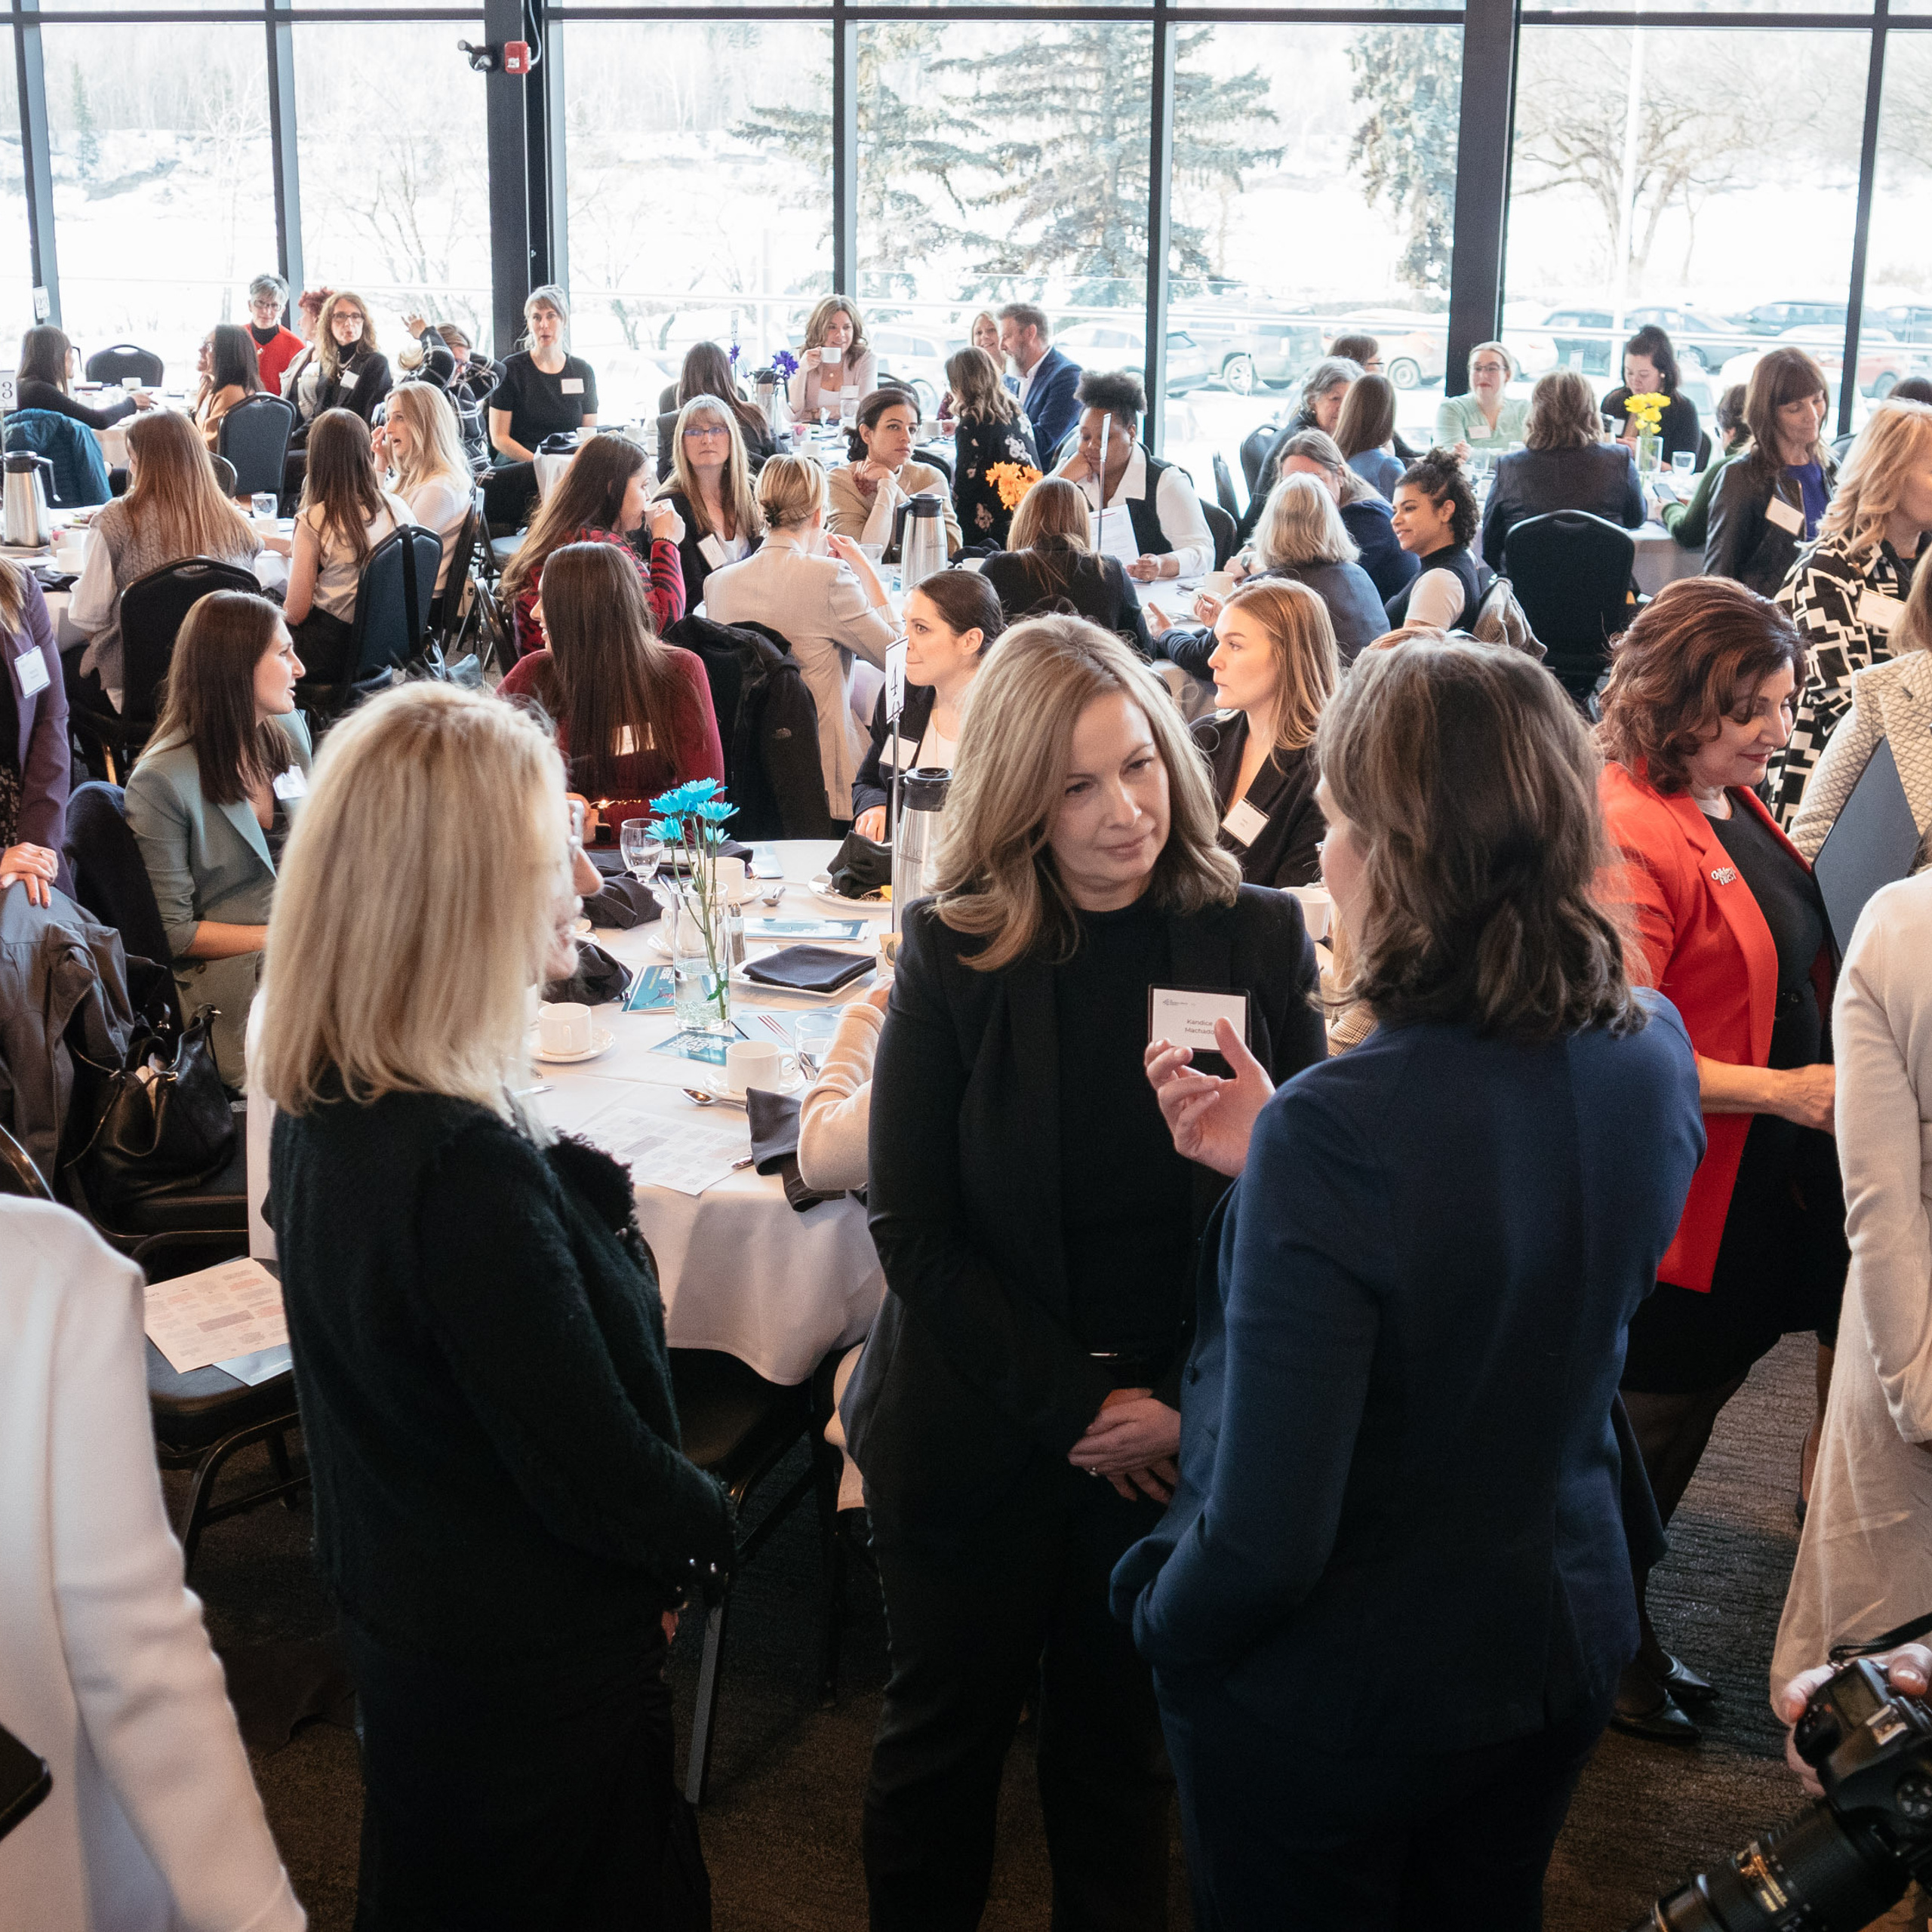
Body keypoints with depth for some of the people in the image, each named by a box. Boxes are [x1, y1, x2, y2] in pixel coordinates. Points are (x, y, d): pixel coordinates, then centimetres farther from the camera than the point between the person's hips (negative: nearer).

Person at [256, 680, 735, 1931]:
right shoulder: (465, 1169, -35)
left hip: (404, 1619, 8)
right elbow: (595, 1470, -26)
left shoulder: (324, 1111, -6)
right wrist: (710, 1529, -9)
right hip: (537, 1670, -8)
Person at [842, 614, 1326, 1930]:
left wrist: (1182, 1404, -14)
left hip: (1180, 1432, 1)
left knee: (1120, 1736, 17)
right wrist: (1082, 1403, -14)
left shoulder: (1260, 941, -8)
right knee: (949, 1729, 17)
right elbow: (915, 1228, -10)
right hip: (977, 1429, 0)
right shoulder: (953, 955, -11)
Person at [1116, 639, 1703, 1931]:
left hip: (1330, 1700, -6)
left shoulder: (1334, 1134, -34)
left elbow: (1263, 1543, -29)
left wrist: (1158, 1617, -9)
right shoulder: (1654, 1056, -12)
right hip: (1565, 1645, 6)